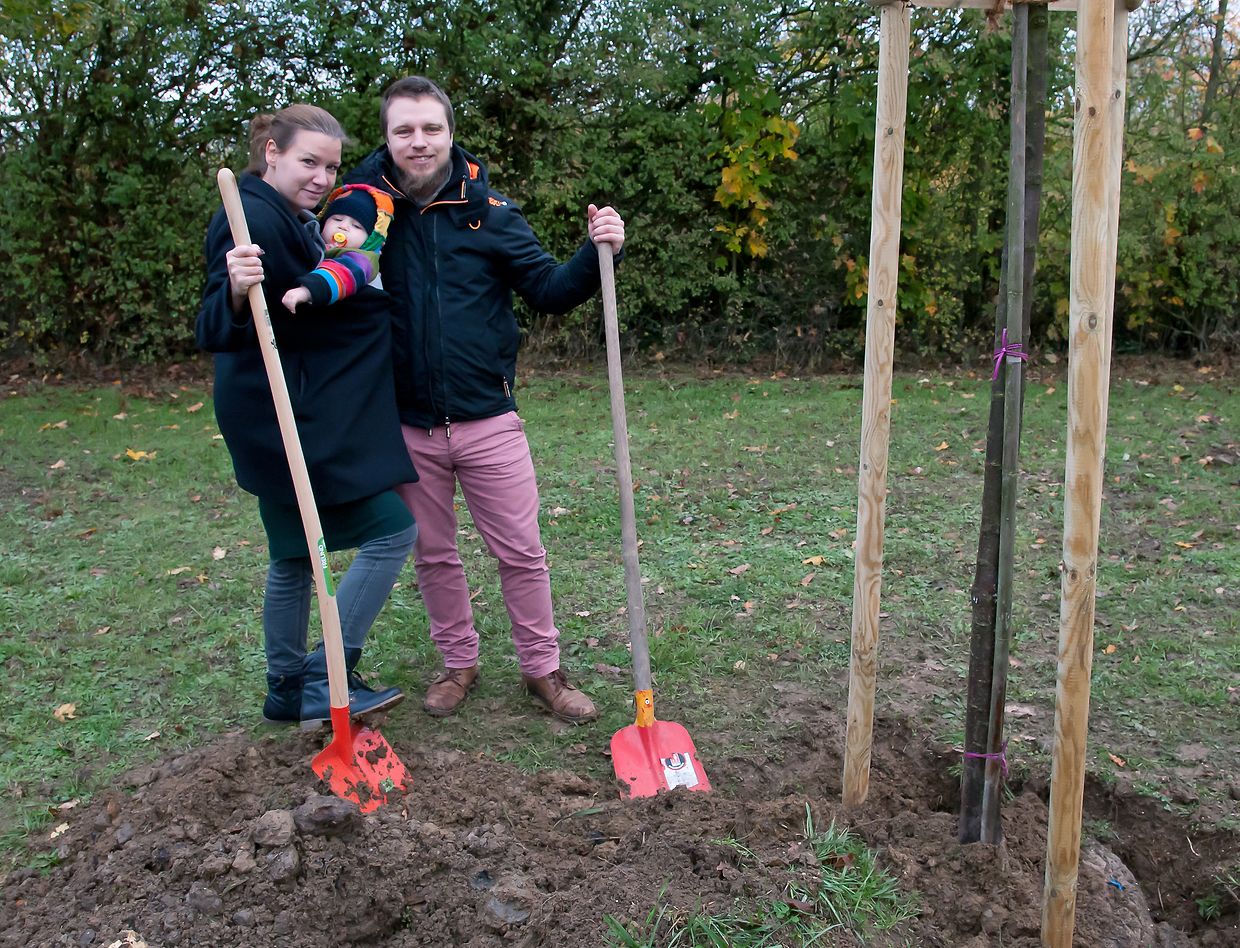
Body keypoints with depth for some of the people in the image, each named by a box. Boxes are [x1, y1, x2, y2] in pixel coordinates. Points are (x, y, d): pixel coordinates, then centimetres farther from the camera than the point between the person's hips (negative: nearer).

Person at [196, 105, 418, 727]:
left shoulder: (295, 219, 14)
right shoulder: (255, 220, -18)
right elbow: (216, 333, -26)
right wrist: (235, 291, -45)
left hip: (304, 416, 11)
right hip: (292, 419, -11)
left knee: (295, 556, 17)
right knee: (391, 530, -7)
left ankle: (289, 692, 30)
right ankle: (324, 683, -1)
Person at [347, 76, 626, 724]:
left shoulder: (488, 211, -2)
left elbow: (550, 292, 0)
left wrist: (596, 254, -17)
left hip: (487, 421, -1)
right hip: (405, 427, 1)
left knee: (522, 553, 7)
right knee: (433, 556, 15)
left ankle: (542, 669, 25)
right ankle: (458, 664, 35)